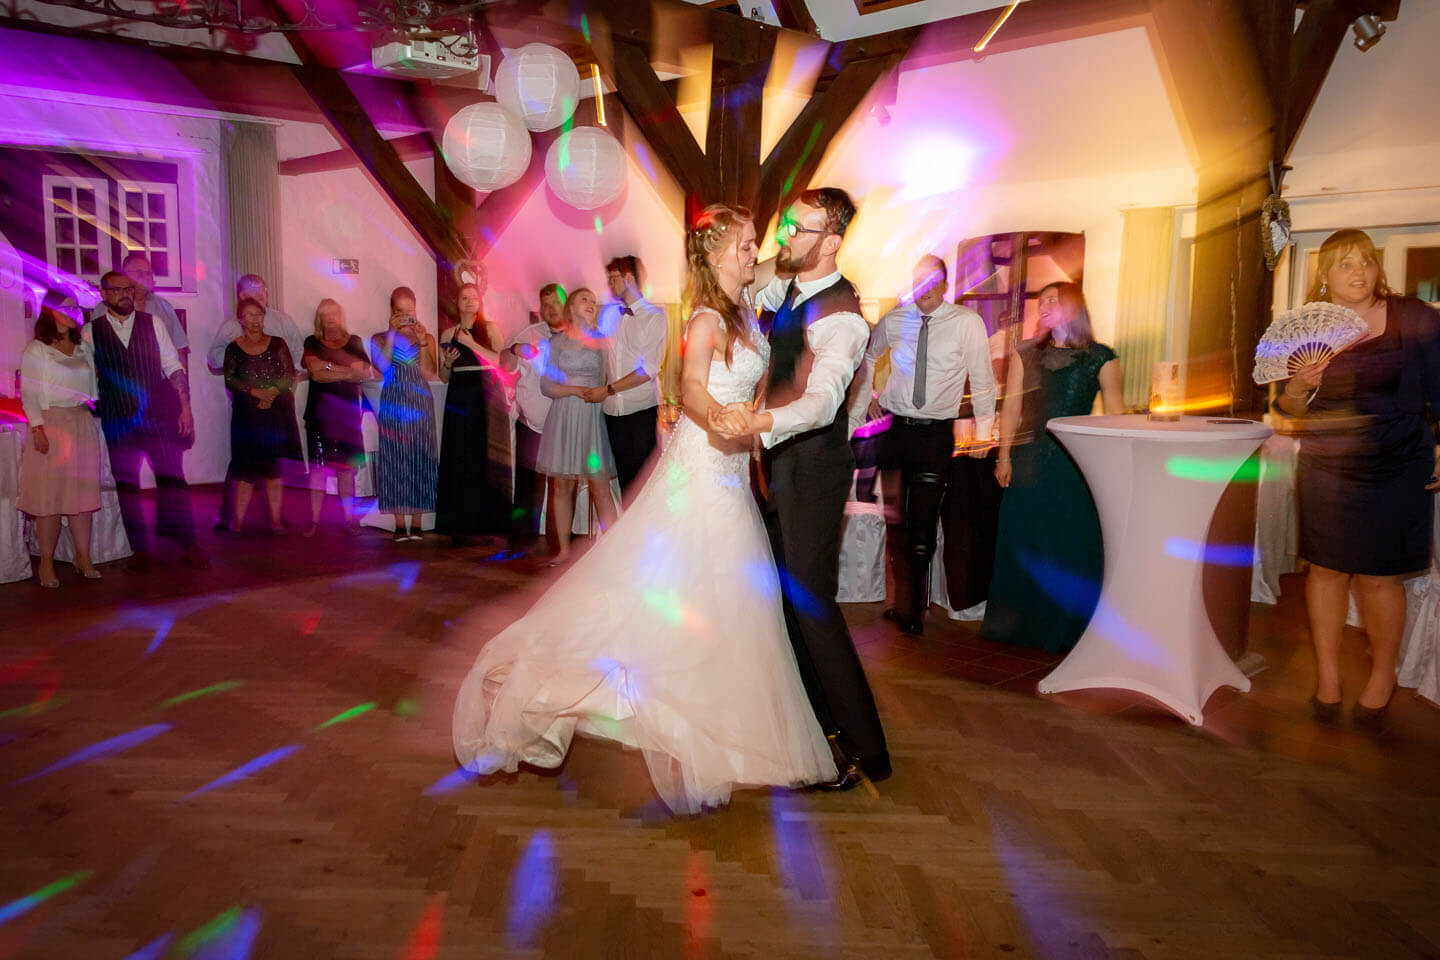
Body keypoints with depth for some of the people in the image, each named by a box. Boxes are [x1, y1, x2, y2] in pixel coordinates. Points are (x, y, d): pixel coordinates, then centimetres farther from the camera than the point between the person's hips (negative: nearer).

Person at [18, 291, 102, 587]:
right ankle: (46, 562, 6)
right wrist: (38, 429, -13)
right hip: (51, 424, -4)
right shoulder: (36, 350, -1)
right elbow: (29, 394, -5)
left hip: (83, 425, 4)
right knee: (49, 494, -3)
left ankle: (83, 557, 13)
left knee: (83, 494, 5)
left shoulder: (83, 348, 13)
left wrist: (96, 415, 8)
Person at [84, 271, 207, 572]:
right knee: (126, 486, 5)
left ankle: (190, 547, 6)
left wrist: (185, 406, -2)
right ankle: (140, 552, 15)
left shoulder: (152, 323, 6)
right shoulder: (90, 332, 5)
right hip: (117, 421, 1)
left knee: (173, 479, -1)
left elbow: (173, 367, 5)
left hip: (158, 415, 0)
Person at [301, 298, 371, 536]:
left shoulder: (354, 342, 11)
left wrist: (328, 367, -6)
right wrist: (347, 372, -9)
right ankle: (314, 519, -1)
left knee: (346, 464, 1)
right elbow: (315, 373, -8)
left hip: (347, 409, 1)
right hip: (320, 408, -1)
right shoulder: (312, 343, 8)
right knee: (318, 463, -4)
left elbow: (363, 373, -2)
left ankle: (349, 517, 5)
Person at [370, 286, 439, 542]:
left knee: (419, 461, -2)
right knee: (394, 462, -2)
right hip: (393, 406, 0)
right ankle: (399, 523, 2)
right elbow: (382, 366, -11)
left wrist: (422, 342, -11)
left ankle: (416, 522, 3)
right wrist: (391, 334, -12)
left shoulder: (427, 337, 10)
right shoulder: (380, 338, 8)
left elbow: (430, 374, -4)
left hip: (420, 406, 1)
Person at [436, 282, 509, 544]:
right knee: (459, 460, -2)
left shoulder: (491, 328, 7)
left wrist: (471, 344, -14)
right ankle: (461, 524, 2)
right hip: (459, 399, 2)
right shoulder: (449, 334, 13)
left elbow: (498, 360, -8)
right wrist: (447, 363, -4)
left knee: (485, 458, -6)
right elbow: (444, 377, 16)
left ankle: (487, 521, -1)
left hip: (486, 397, -2)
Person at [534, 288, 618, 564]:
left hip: (593, 418, 0)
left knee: (600, 487, -7)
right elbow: (546, 385, 2)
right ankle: (564, 549, 11)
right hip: (563, 418, 0)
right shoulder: (557, 342, 9)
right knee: (561, 486, 2)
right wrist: (576, 390, -12)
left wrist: (602, 393, -13)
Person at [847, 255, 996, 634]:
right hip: (894, 427, 2)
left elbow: (982, 380, 1)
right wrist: (857, 413, 17)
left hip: (937, 433, -2)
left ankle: (912, 607, 18)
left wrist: (983, 432, 1)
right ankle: (905, 601, 18)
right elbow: (866, 359, 18)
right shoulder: (894, 320, 3)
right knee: (894, 518, 0)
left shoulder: (967, 322, -5)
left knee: (923, 522, 1)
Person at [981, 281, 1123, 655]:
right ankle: (1024, 627, 21)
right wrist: (1004, 455, -1)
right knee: (1025, 548, 7)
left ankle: (1068, 631, 17)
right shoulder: (1025, 354, 10)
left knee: (1075, 550, 2)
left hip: (1077, 466, -2)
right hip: (1029, 463, 2)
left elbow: (1115, 414, 1)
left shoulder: (1100, 358, 2)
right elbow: (1011, 409, 8)